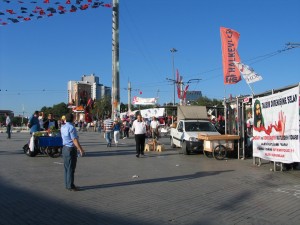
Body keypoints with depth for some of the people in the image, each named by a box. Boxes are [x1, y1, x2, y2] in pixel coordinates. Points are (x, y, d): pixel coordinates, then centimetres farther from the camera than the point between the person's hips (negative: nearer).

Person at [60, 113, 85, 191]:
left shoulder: (63, 127, 9)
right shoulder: (71, 127, -17)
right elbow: (75, 140, -20)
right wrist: (81, 150, -17)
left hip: (65, 148, 9)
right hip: (71, 149, -9)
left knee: (66, 167, 14)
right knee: (71, 168, -2)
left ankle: (67, 185, 22)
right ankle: (70, 186, 3)